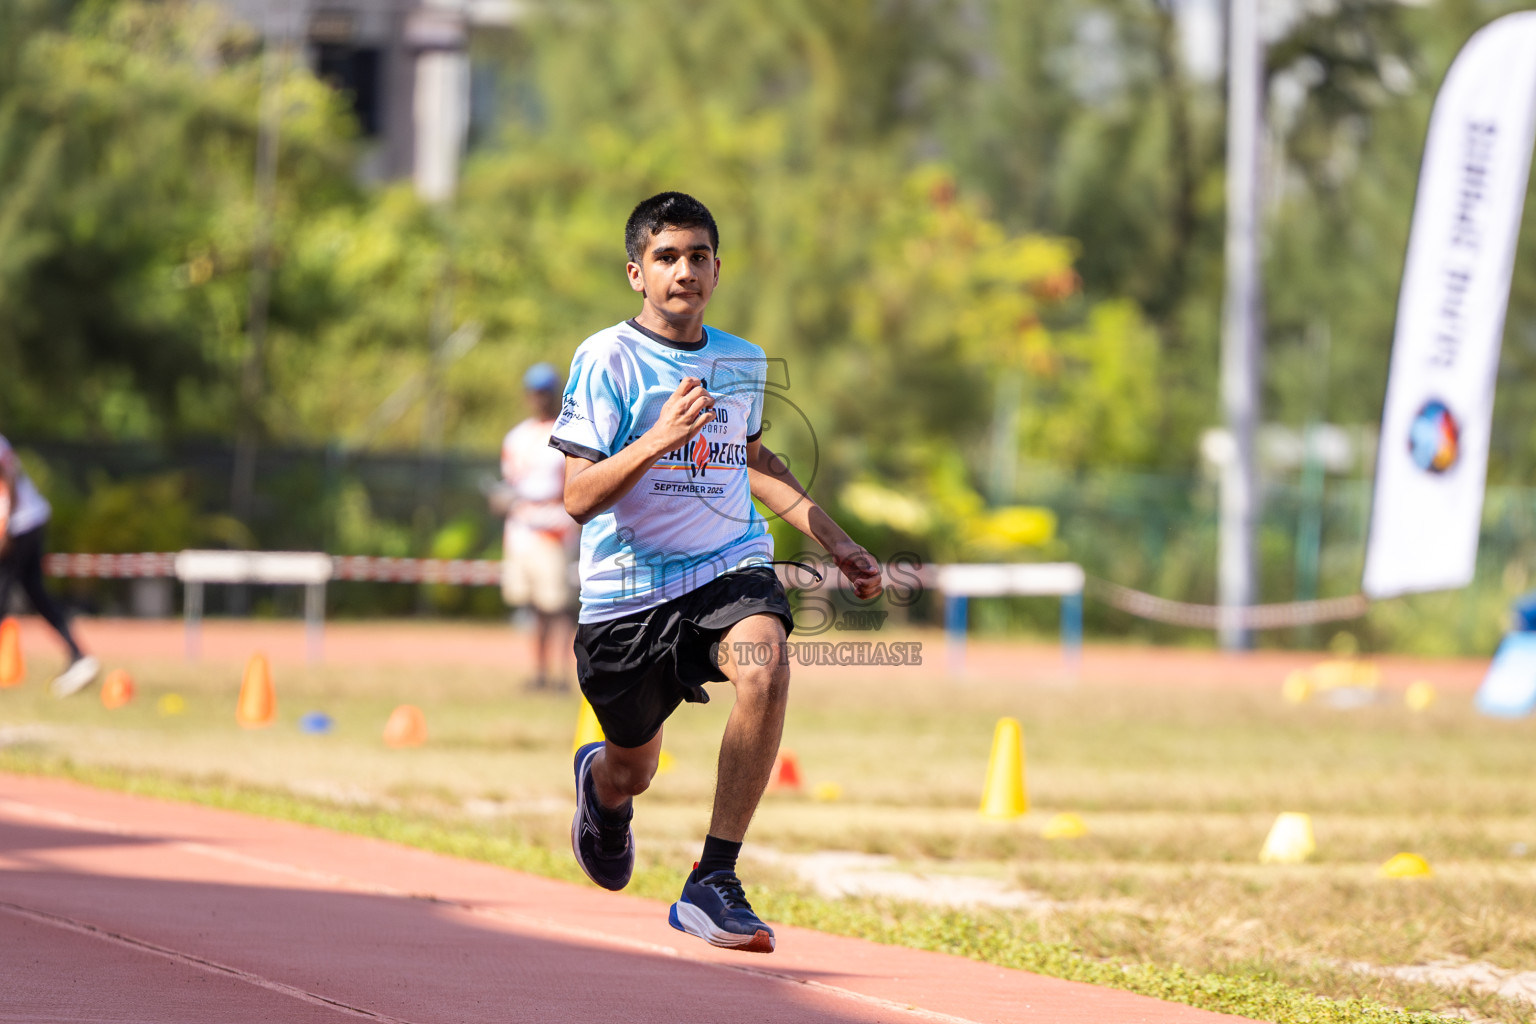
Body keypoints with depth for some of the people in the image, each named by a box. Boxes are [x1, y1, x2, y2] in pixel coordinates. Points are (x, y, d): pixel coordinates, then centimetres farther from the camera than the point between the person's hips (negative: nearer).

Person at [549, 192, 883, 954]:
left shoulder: (744, 363, 6)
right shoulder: (607, 359, -11)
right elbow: (578, 498, -17)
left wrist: (832, 540, 20)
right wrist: (658, 439, -31)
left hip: (729, 567, 2)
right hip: (627, 587, -2)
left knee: (765, 668, -31)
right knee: (634, 767, 13)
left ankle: (713, 883, -25)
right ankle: (600, 783, 57)